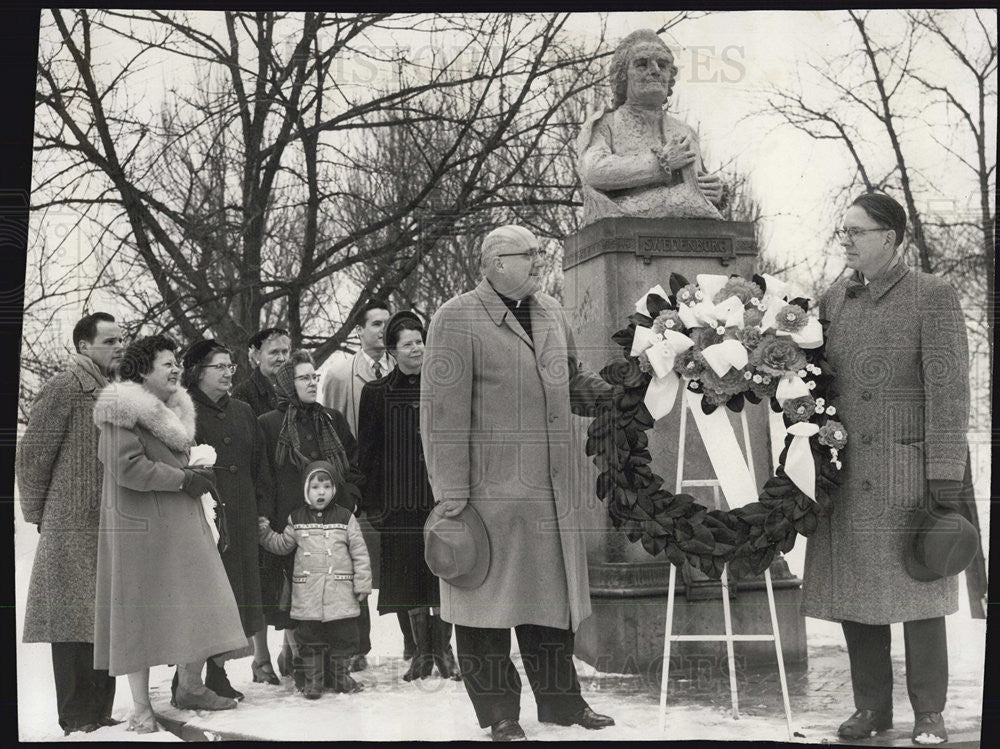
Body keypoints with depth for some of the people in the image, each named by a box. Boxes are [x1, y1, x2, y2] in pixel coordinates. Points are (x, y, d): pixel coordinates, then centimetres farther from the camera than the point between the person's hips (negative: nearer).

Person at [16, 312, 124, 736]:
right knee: (75, 622, -4)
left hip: (111, 527, 7)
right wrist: (38, 515, 0)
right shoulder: (63, 389, -8)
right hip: (73, 529, -7)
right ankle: (76, 718, 1)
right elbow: (32, 456, -6)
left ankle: (100, 713, 17)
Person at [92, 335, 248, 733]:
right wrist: (182, 480, -16)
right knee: (140, 612, -2)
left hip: (183, 527, 8)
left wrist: (194, 473, 12)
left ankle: (190, 687, 24)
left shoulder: (176, 409, 18)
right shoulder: (123, 411, -11)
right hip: (140, 528, -8)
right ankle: (141, 708, 5)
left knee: (198, 607, 7)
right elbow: (127, 468, -20)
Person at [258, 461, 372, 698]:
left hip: (340, 592, -1)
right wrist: (266, 534, 3)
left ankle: (340, 676, 20)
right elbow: (283, 545, 18)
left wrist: (362, 584, 0)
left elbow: (360, 553, 4)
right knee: (309, 640, 4)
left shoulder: (345, 518, 2)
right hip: (307, 594, 1)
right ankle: (311, 680, 14)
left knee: (343, 637, 5)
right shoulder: (296, 519, 7)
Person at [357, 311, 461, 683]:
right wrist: (371, 504, 0)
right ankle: (422, 652, 15)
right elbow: (367, 452, 5)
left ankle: (443, 649, 13)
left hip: (442, 496, 1)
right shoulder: (377, 393, 4)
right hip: (401, 500, 0)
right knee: (410, 578, 4)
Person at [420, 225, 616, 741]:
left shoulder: (551, 315, 16)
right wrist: (451, 491, -16)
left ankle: (559, 701, 25)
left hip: (550, 490, 7)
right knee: (489, 598, 1)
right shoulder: (458, 319, -7)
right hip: (489, 490, -7)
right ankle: (498, 711, 13)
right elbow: (443, 409, -12)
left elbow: (572, 383, 28)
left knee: (552, 596, 13)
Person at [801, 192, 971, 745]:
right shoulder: (832, 301, 11)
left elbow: (948, 389, -7)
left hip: (909, 467, -4)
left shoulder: (932, 297, -3)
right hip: (848, 474, 5)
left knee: (918, 590, 2)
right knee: (854, 593, 7)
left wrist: (945, 475, -12)